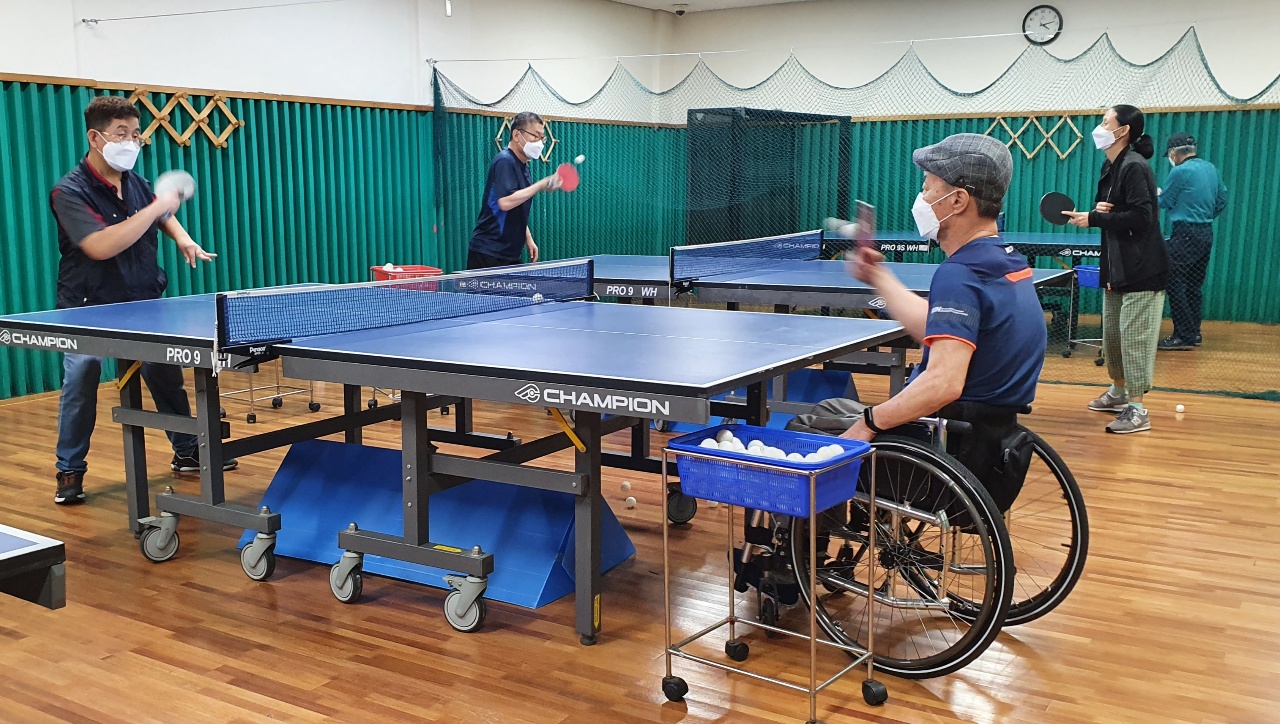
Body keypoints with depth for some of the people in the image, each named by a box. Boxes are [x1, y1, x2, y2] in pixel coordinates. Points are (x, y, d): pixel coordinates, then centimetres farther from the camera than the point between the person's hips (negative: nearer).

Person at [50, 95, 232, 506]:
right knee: (79, 387, -5)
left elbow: (163, 216, 24)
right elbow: (101, 246, -34)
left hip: (142, 303, 5)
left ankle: (188, 453, 24)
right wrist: (157, 207, -29)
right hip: (89, 309, -5)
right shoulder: (69, 192, -18)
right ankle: (70, 473, 12)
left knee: (167, 379, 8)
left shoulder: (136, 183, 1)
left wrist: (182, 239, 2)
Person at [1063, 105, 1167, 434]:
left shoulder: (1135, 167, -16)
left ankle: (1137, 410, -4)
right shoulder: (1111, 166, 13)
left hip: (1141, 270, -10)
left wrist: (1094, 219, -19)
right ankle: (1120, 391, 34)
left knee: (1133, 336, -8)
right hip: (1116, 268, 10)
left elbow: (1140, 218, -24)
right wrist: (1097, 210, -4)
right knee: (1111, 332, 17)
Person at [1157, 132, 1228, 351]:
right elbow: (1222, 202, 15)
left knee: (1175, 285, -5)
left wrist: (1157, 193, 17)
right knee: (1194, 286, 14)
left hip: (1185, 235, -8)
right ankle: (1194, 333, 19)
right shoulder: (1211, 168, 10)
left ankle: (1183, 336, -6)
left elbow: (1164, 202, -4)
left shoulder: (1180, 171, -13)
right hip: (1206, 234, 8)